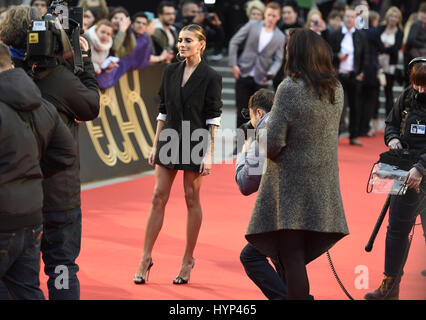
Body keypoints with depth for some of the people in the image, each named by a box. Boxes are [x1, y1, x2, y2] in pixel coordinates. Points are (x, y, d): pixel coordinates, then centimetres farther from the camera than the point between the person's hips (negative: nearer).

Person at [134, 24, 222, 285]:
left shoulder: (210, 77, -6)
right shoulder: (171, 72, 9)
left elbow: (213, 119, -7)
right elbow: (164, 112, 13)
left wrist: (209, 155, -12)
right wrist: (156, 145, 9)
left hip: (195, 143, -4)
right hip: (170, 140, 5)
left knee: (192, 198, 3)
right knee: (159, 197, 2)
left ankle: (188, 259, 12)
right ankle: (146, 257, 5)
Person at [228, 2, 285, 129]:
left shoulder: (280, 37, 4)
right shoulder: (252, 25, 2)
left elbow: (278, 60, 3)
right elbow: (234, 42, 2)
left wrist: (271, 73, -17)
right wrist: (233, 64, -6)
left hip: (261, 80, 0)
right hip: (244, 75, 0)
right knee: (241, 110, 3)